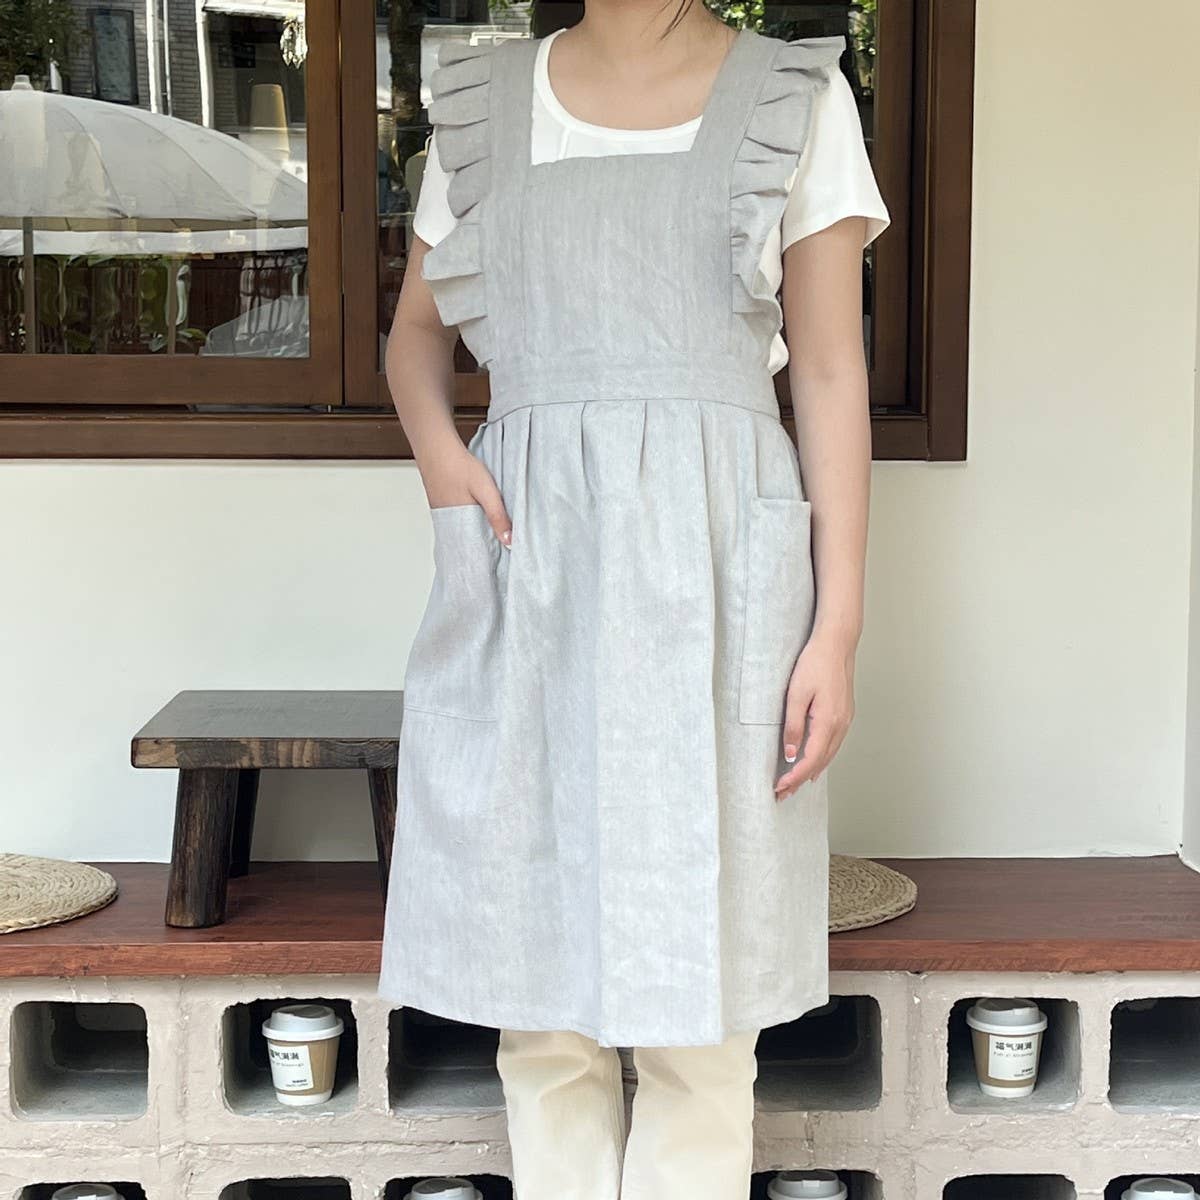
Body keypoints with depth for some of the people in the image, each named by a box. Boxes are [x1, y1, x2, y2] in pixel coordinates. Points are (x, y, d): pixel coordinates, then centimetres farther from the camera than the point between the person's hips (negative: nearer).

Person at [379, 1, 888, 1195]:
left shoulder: (797, 99, 5)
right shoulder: (485, 102, 12)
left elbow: (833, 377, 2)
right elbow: (414, 332, 22)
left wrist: (838, 628, -6)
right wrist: (433, 445, -1)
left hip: (712, 575, -2)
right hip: (528, 577, 3)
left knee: (696, 1001, 0)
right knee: (539, 988, 6)